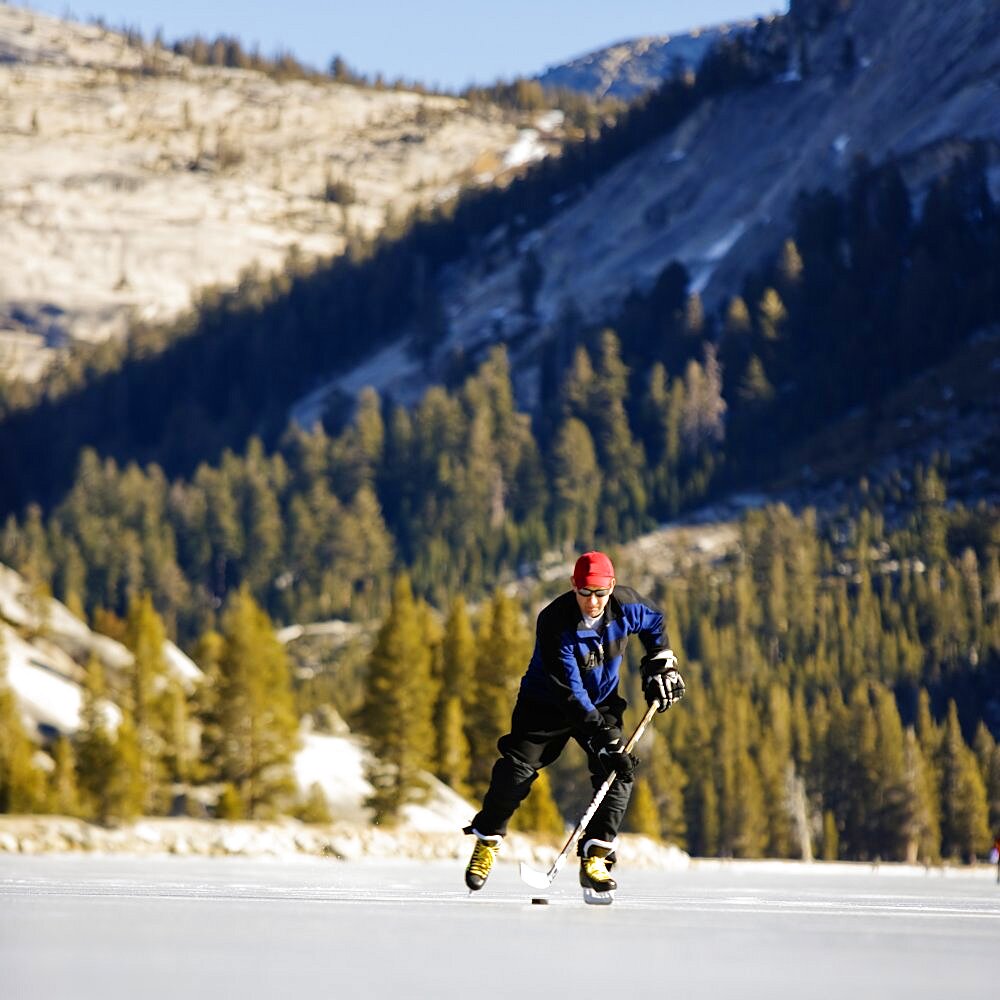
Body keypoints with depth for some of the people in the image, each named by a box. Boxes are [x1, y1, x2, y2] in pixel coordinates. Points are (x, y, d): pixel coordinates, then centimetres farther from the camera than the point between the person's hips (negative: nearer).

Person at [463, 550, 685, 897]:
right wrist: (601, 734, -36)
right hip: (548, 702, -3)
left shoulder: (626, 605, -18)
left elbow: (654, 623, 9)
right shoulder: (554, 621, -30)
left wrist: (660, 665, 2)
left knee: (619, 772, -16)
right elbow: (568, 689, -32)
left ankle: (594, 858, -12)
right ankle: (487, 842, 8)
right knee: (517, 769, -16)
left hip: (601, 702, 4)